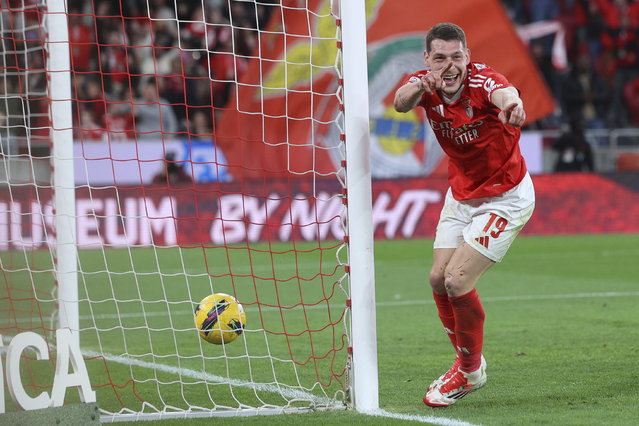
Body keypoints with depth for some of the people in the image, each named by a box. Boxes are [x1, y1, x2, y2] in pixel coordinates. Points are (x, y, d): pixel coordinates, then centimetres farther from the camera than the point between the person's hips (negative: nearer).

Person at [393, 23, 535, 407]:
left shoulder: (481, 81, -28)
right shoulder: (426, 87, -11)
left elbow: (505, 93, -52)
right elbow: (401, 102, -34)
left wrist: (511, 105, -78)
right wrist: (419, 88, -58)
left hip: (506, 198, -6)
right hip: (462, 193, 7)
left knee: (458, 282, -13)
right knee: (439, 279, 4)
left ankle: (471, 370, 9)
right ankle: (468, 363, 26)